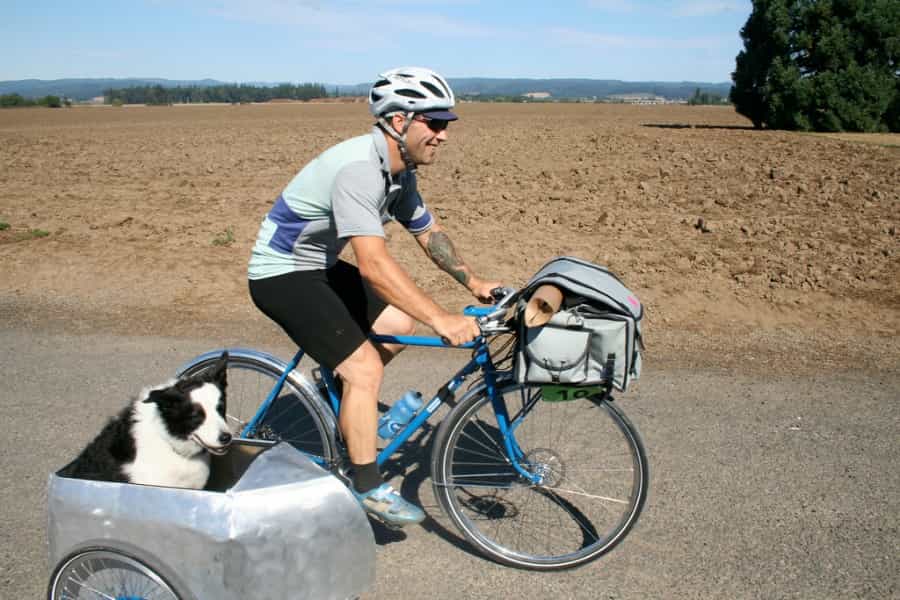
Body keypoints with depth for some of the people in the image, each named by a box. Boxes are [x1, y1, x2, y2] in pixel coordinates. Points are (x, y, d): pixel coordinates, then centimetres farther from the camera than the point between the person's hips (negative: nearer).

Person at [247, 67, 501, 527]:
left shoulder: (400, 170, 0)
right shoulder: (358, 168, -29)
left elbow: (428, 233, 12)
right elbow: (374, 265, -38)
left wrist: (474, 282, 7)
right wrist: (441, 320, -40)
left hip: (319, 266, 9)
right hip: (280, 274, -9)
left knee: (399, 324, 5)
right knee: (364, 366, -16)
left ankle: (347, 396, 25)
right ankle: (368, 489, -3)